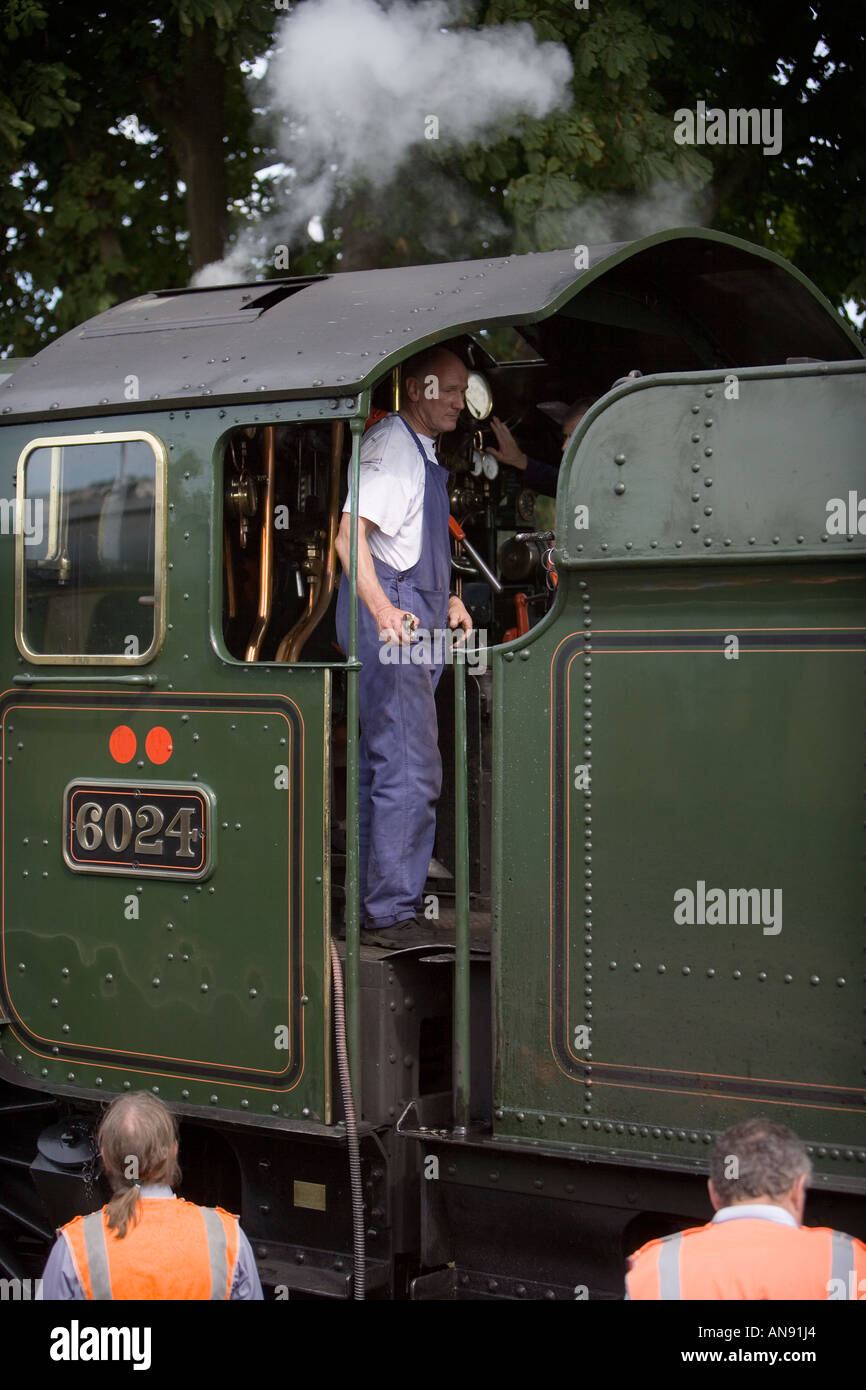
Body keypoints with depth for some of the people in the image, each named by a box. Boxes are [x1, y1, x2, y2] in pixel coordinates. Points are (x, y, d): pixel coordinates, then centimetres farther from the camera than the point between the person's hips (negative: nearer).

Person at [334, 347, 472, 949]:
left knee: (381, 763, 13)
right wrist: (382, 608, -32)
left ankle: (371, 904, 19)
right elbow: (350, 535, -20)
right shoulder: (389, 444, -10)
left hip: (414, 620, 10)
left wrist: (446, 598, 24)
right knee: (410, 770, -13)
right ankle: (391, 913, -10)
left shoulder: (424, 453, 22)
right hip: (389, 619, -10)